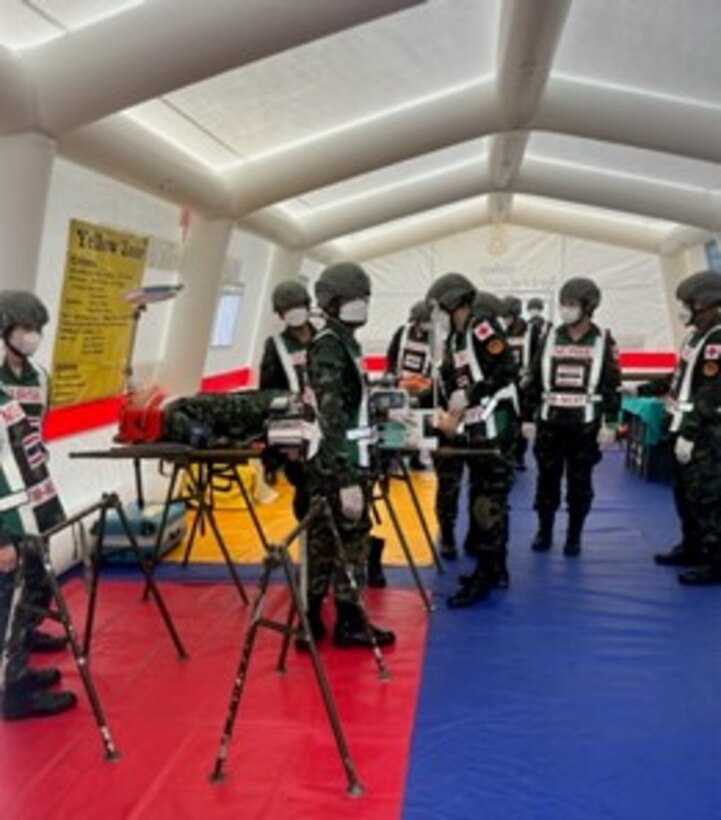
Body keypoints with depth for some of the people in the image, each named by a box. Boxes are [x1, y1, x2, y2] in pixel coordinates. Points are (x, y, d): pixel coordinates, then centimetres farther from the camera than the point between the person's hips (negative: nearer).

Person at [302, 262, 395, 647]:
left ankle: (311, 618, 20)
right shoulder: (328, 347, -16)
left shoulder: (345, 341, 14)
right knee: (350, 536, 0)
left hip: (344, 458, 9)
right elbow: (331, 418, -23)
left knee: (324, 537, 12)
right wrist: (347, 479, -26)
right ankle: (349, 621, 12)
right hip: (338, 461, -9)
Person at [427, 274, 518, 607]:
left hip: (495, 427, -10)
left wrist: (468, 397, -19)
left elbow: (506, 371, -20)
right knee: (482, 499, 15)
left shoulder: (482, 327, -10)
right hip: (476, 429, 10)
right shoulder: (457, 337, 16)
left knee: (489, 502, -6)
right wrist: (451, 416, 7)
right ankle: (496, 569, 25)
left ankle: (484, 577, -1)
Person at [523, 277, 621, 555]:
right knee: (547, 479, 8)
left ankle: (574, 536, 17)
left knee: (579, 483, 6)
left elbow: (612, 385, -2)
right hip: (550, 422, 2)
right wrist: (528, 418, 4)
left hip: (585, 424, -2)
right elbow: (535, 381, 8)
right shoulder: (550, 338, 6)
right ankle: (544, 532, 22)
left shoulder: (603, 341, -1)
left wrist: (610, 424, -8)